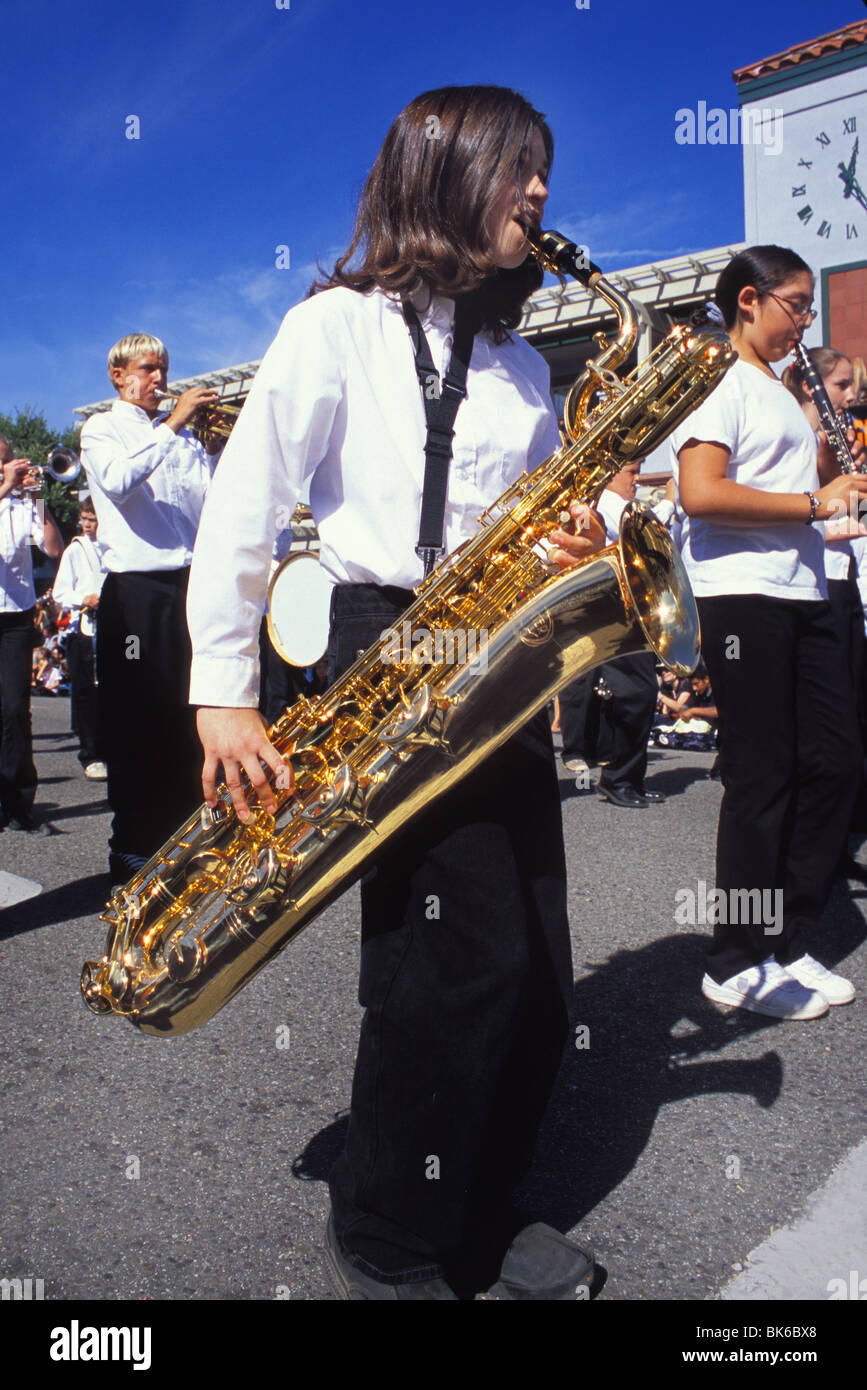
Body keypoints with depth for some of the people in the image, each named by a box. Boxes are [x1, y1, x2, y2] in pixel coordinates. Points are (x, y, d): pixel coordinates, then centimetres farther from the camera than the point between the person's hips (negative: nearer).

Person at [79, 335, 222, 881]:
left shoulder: (182, 432, 20)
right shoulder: (102, 428, 7)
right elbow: (118, 481, -15)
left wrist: (214, 446, -2)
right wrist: (172, 425, -14)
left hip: (189, 582, 5)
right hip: (136, 588, -5)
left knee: (188, 713, 8)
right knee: (138, 718, -3)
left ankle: (182, 831, 20)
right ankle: (132, 847, 6)